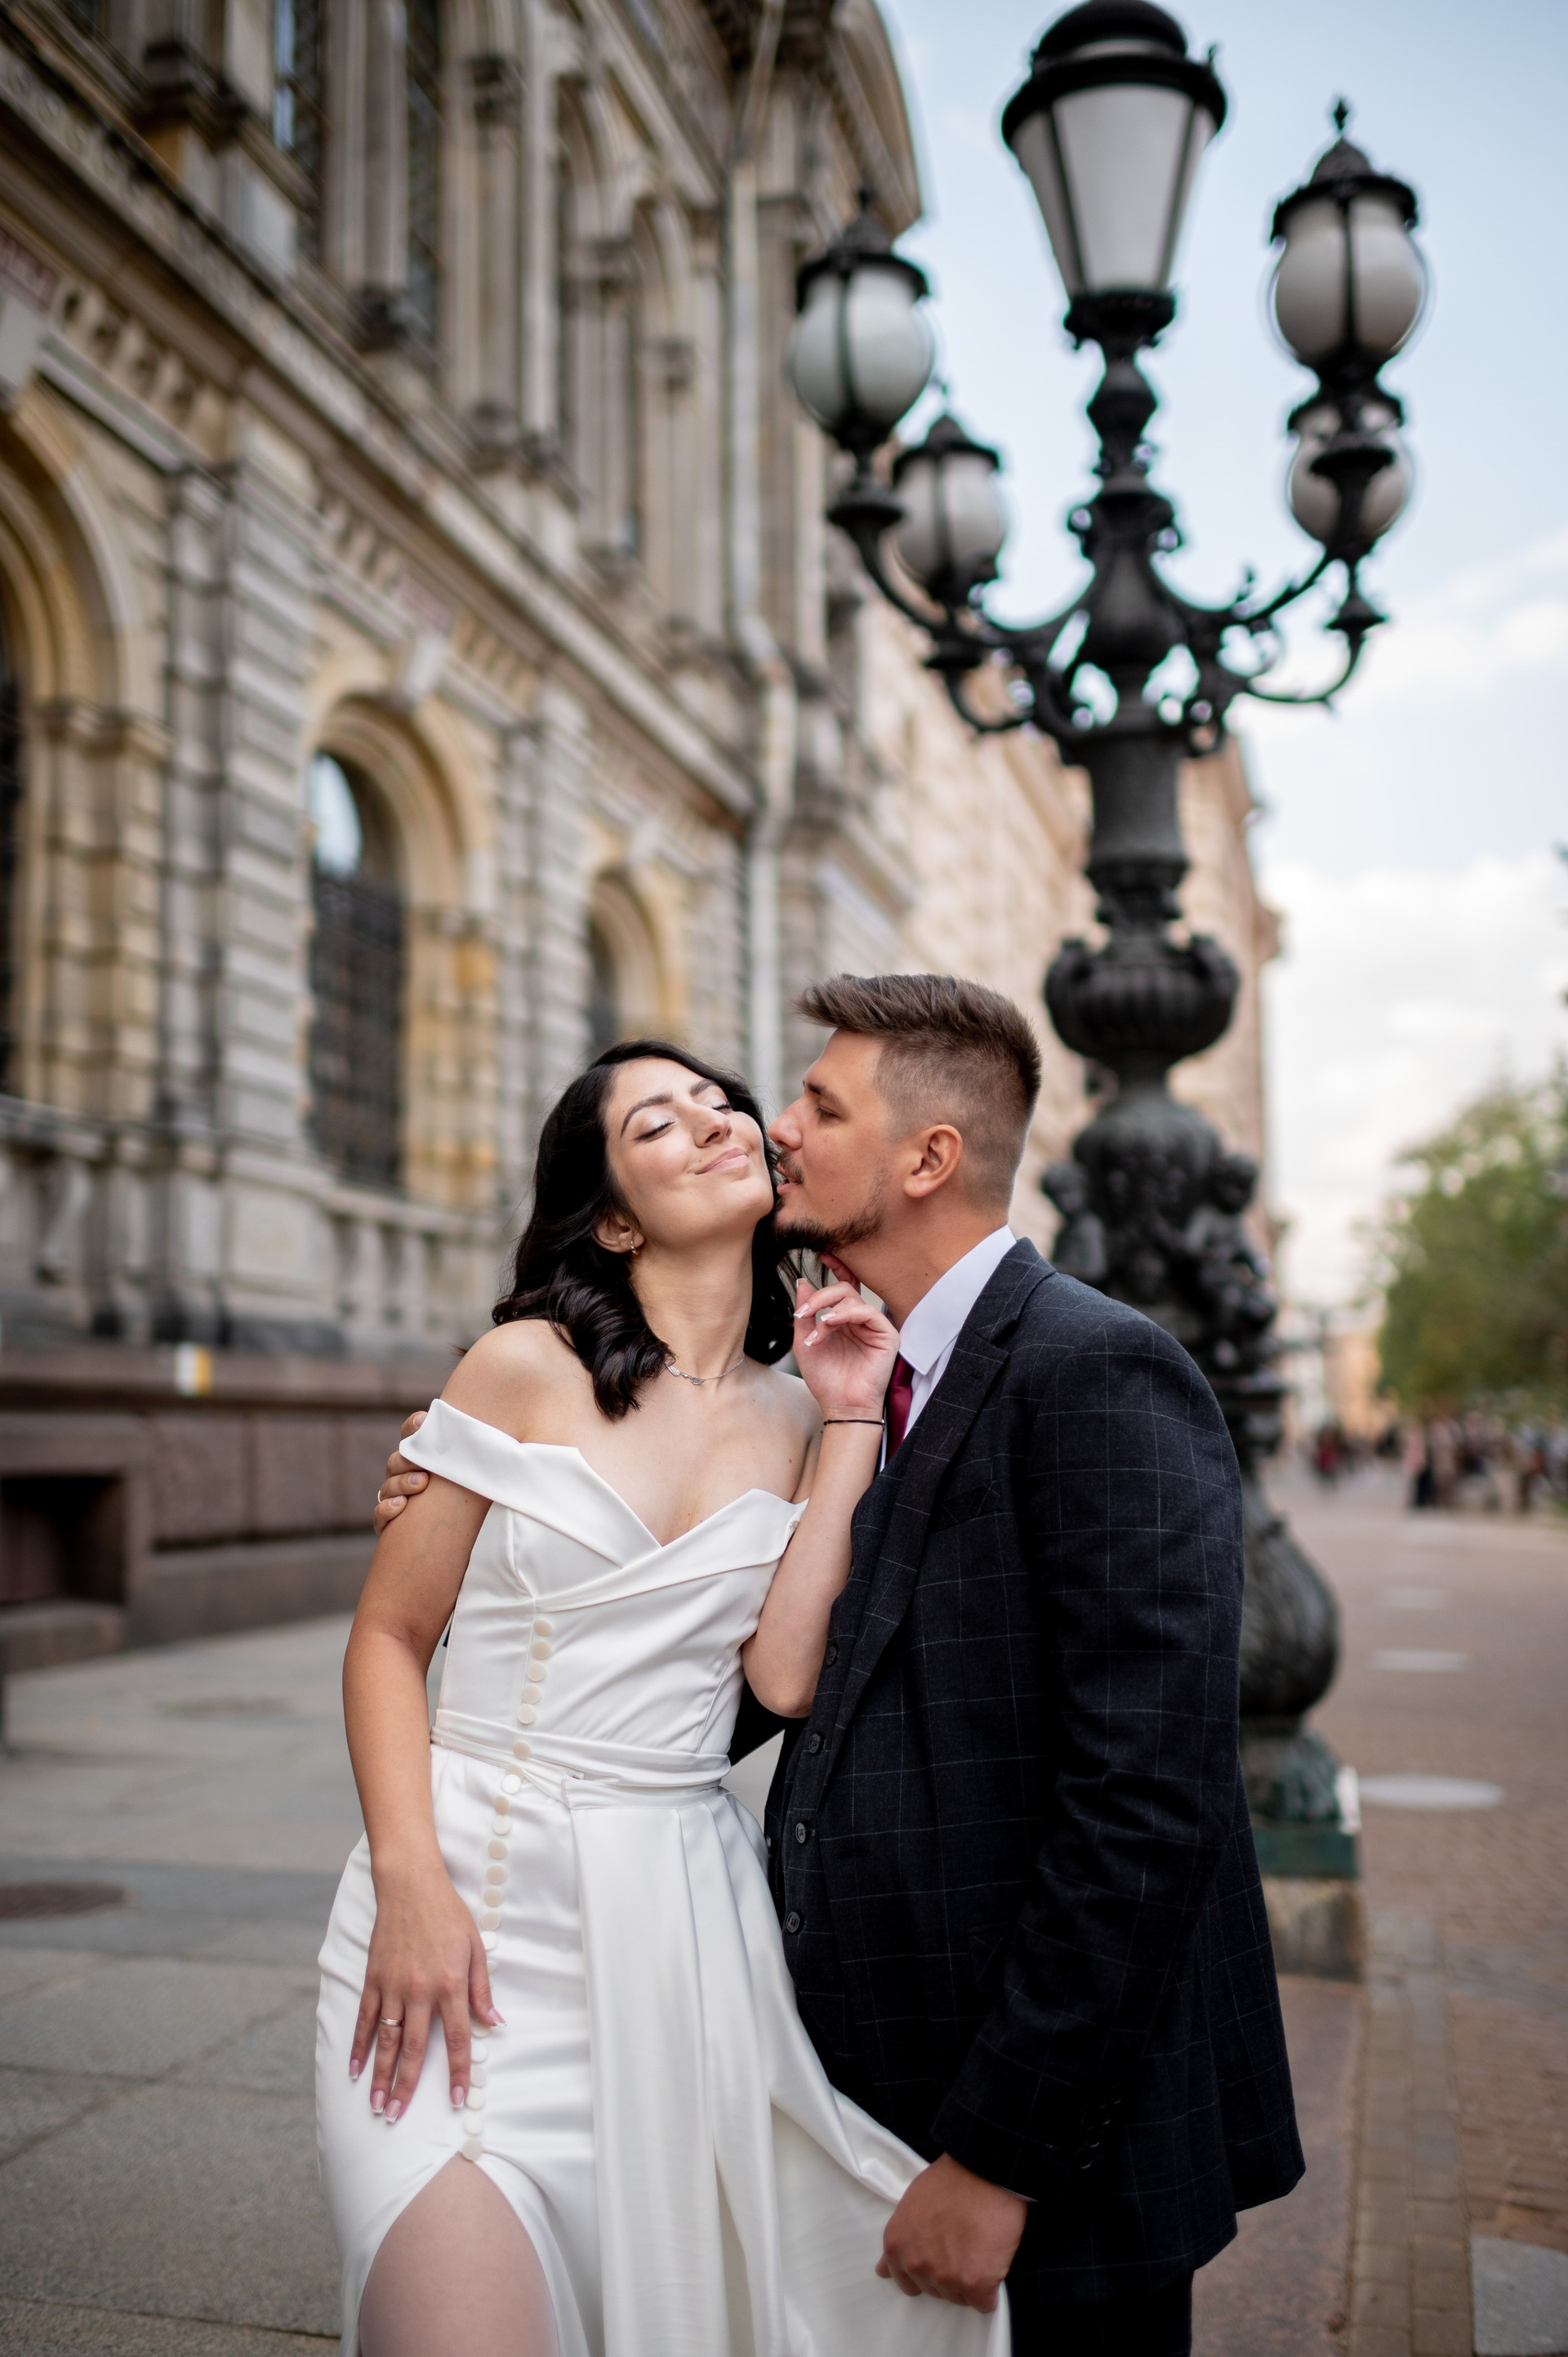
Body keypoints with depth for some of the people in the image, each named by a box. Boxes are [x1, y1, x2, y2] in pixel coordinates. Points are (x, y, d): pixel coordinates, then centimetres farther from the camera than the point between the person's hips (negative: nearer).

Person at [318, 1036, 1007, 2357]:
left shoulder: (798, 1421, 7)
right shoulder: (530, 1367, -4)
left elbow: (784, 1675, -7)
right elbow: (389, 1638, -1)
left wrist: (851, 1426, -4)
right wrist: (409, 1884, -14)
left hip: (689, 1910, 4)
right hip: (480, 1899, -3)